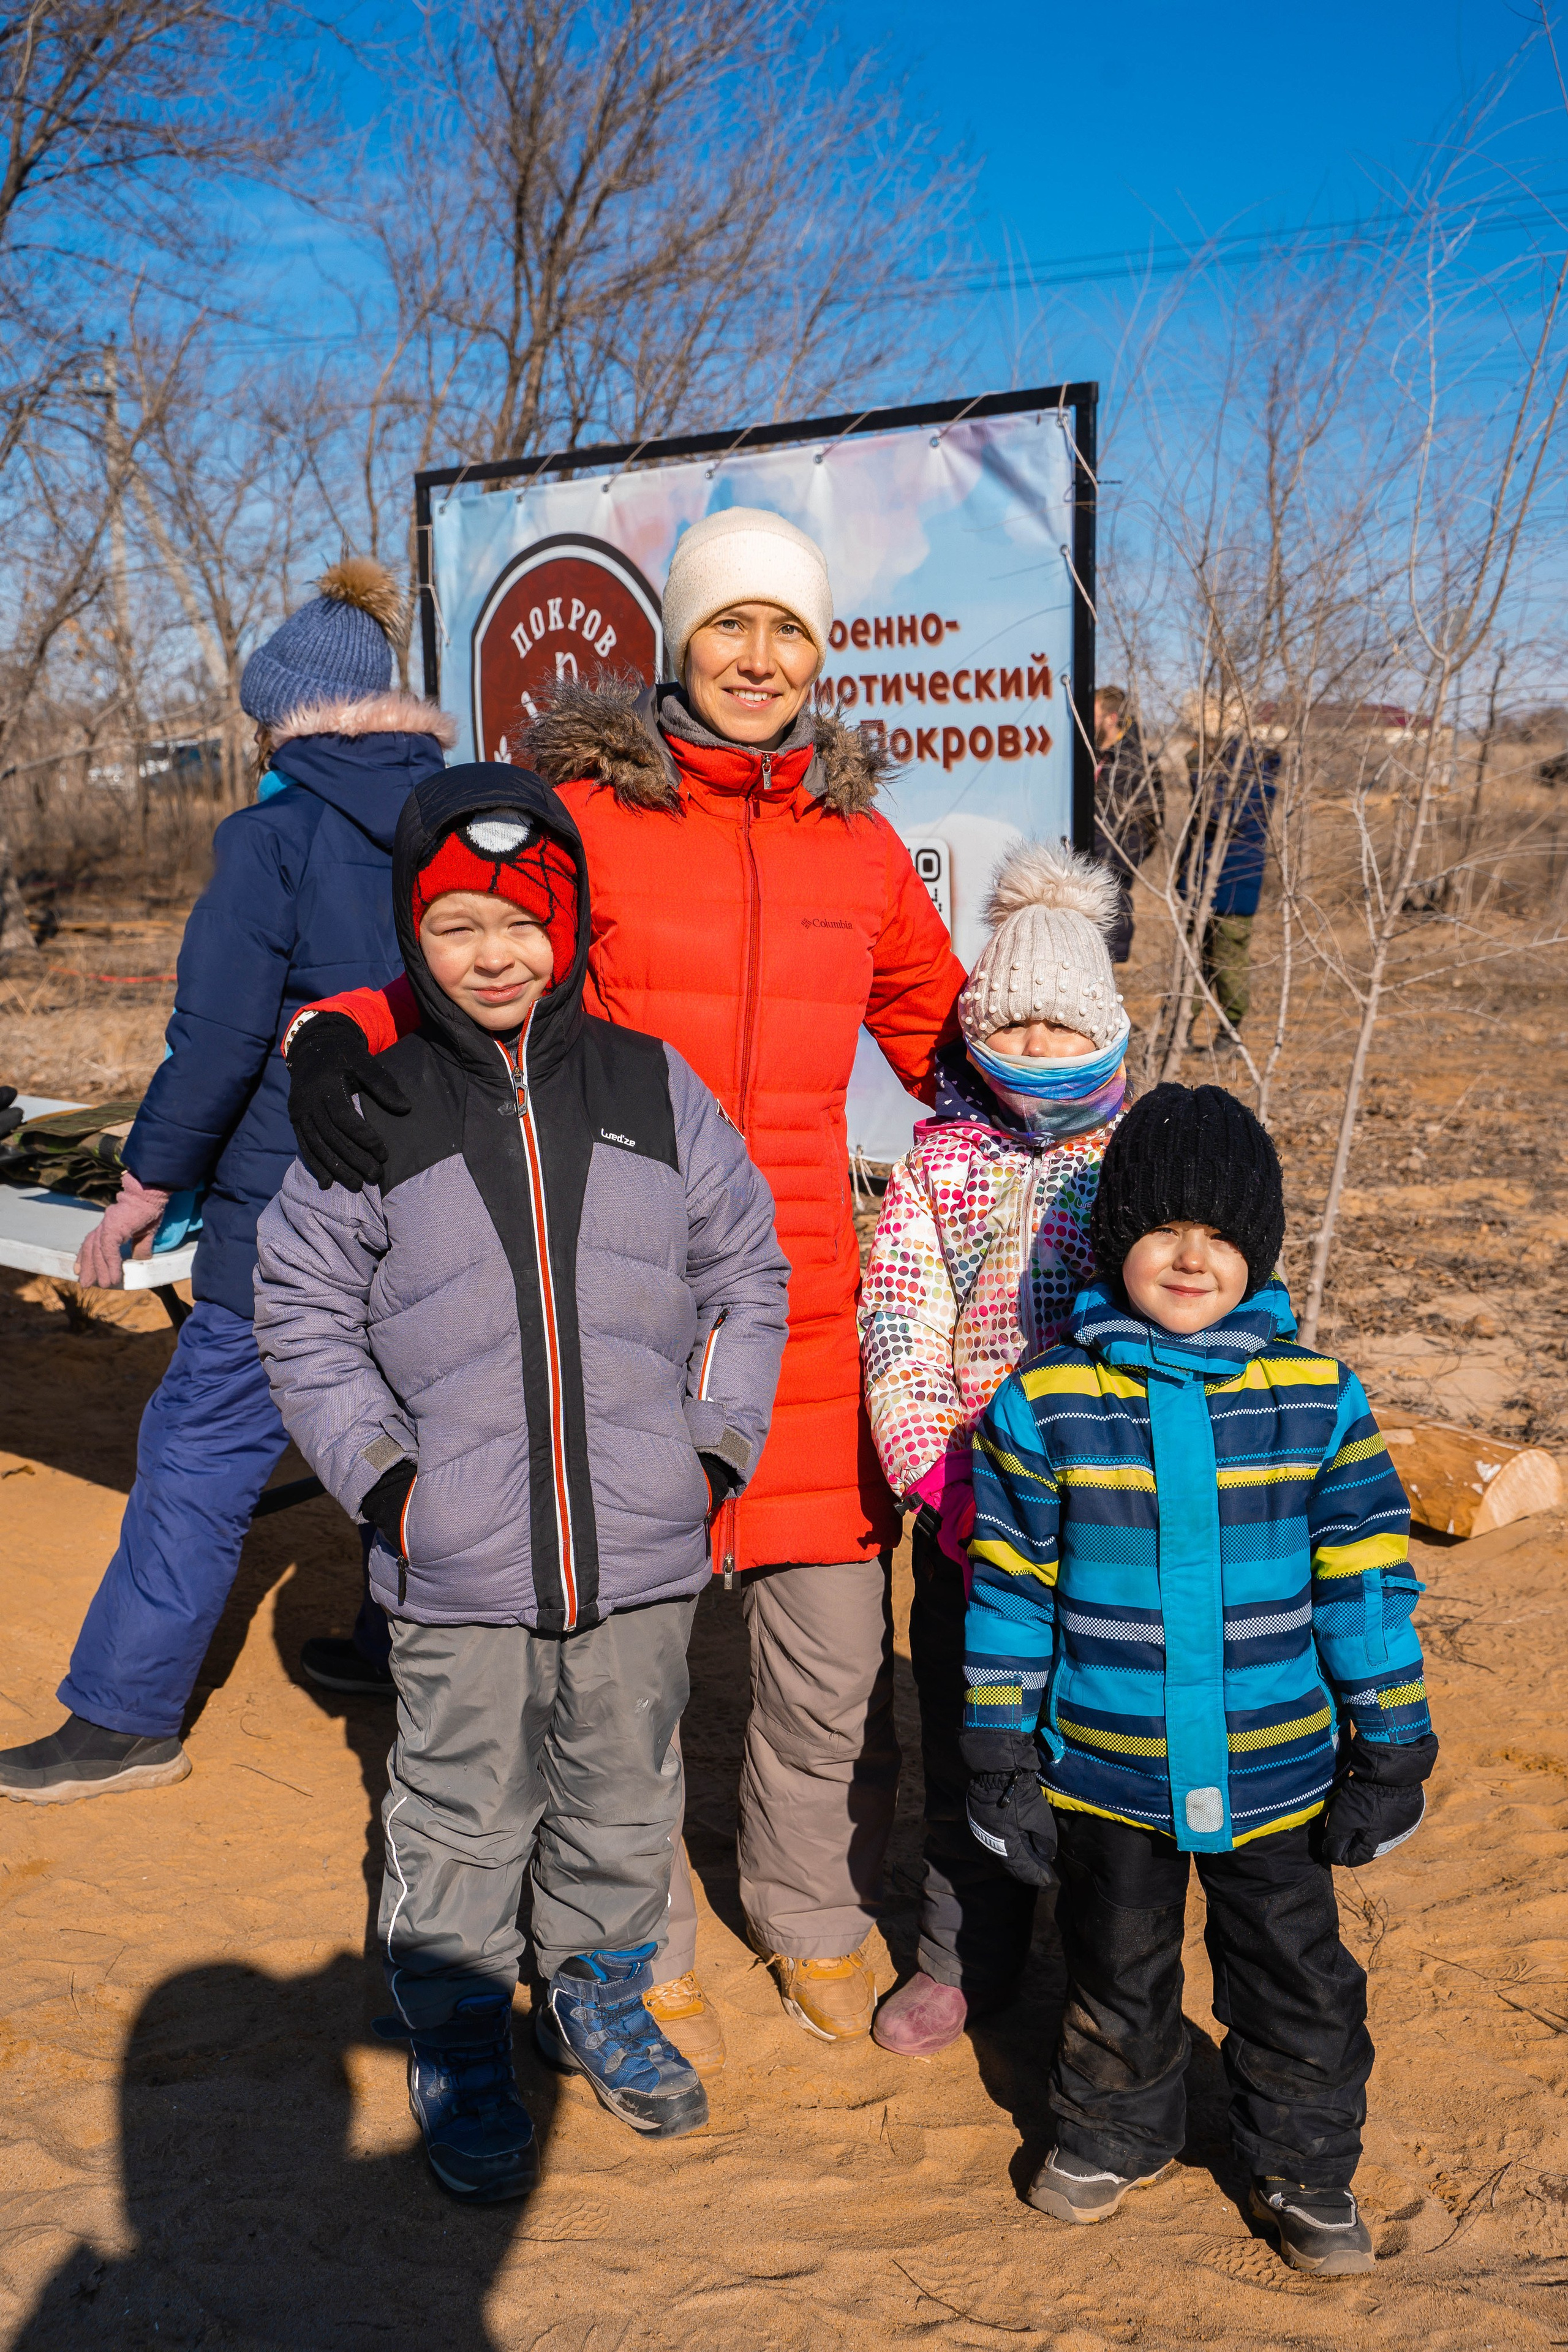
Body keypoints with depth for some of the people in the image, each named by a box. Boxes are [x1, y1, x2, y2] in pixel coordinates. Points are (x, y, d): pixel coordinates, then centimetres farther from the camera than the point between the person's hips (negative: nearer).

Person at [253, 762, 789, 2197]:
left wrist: (718, 1443, 1)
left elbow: (743, 1274, 10)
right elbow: (305, 1312, 2)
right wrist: (382, 1472, -8)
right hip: (456, 1567, -2)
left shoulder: (654, 1089, 2)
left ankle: (601, 1996, 43)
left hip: (642, 1548, 2)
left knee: (624, 1796, 18)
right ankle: (459, 2050, 34)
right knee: (461, 1820, 12)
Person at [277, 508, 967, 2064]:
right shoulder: (582, 812, -2)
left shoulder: (860, 844, 8)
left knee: (836, 1657, 10)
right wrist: (334, 1035, -18)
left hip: (805, 1307, 3)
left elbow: (949, 1039, 20)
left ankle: (815, 1920, 37)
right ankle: (645, 1954, 33)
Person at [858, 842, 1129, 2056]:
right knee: (969, 1741, 13)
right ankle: (965, 1956, 34)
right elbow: (900, 1343, -3)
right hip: (969, 1513, 1)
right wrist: (945, 1487, -16)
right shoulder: (939, 1164, 4)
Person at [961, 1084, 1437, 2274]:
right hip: (1105, 1767, 0)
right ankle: (1118, 2130, 44)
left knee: (1296, 1973, 14)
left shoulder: (1317, 1398, -7)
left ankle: (1305, 2165, 37)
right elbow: (1012, 1591, -3)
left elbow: (1366, 1579, -1)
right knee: (1117, 1969, 19)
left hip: (1270, 1767, 0)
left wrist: (1391, 1749, 1)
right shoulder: (1047, 1400, -9)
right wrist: (1002, 1758, -1)